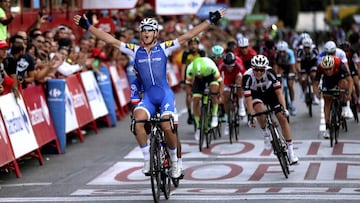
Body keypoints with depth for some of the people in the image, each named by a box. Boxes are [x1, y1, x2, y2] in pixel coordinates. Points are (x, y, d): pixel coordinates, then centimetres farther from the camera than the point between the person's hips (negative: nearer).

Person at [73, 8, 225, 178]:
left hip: (165, 95, -2)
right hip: (148, 97, 2)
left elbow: (188, 35, -2)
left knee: (167, 127, -21)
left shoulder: (164, 48, 2)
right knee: (137, 121, -27)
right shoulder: (135, 51, 6)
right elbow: (110, 40, 4)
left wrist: (210, 21, -6)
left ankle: (175, 162, 4)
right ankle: (147, 160, -14)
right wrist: (88, 26, 1)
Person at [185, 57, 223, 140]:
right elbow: (188, 83, -19)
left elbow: (220, 81, -32)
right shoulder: (190, 68, -35)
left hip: (211, 76, -2)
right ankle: (198, 127, 6)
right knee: (195, 101, -12)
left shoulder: (211, 66, -41)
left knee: (214, 88, -33)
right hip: (198, 80, 2)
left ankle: (214, 116, -13)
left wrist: (220, 96, -34)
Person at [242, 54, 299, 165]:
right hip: (256, 94, -1)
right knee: (260, 110, -34)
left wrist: (284, 108, -37)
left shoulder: (270, 72, -31)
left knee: (282, 118, -9)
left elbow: (278, 91, -29)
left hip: (270, 91, 1)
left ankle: (290, 150, -2)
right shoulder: (247, 77, -33)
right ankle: (265, 133, -6)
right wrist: (250, 116, -38)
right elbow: (248, 98, -32)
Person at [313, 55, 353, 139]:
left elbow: (349, 80, -40)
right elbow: (315, 84, -28)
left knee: (343, 83, -35)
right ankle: (327, 128, 3)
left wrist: (349, 93, -53)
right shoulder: (320, 68, -34)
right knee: (327, 101, -4)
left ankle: (344, 106, -12)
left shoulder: (339, 64, -39)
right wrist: (317, 93, -48)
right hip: (328, 79, 1)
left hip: (340, 76, -1)